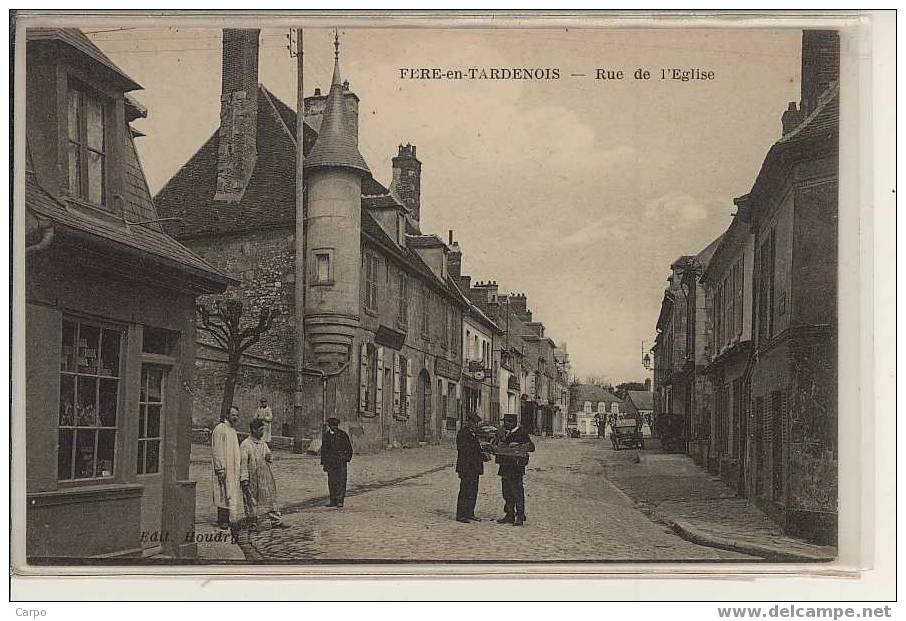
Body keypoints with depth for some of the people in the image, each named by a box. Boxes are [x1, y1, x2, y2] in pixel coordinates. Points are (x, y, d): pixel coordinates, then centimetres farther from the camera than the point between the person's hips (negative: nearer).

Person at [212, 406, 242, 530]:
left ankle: (231, 519, 17)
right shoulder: (220, 429, -13)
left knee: (232, 494, 11)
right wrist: (220, 469, -21)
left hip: (233, 469, 9)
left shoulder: (233, 430, 15)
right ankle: (222, 521, -1)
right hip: (224, 469, -9)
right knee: (225, 494, -6)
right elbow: (217, 450, -17)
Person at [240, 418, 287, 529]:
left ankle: (276, 521, 12)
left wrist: (270, 457, -3)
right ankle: (253, 522, 17)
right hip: (252, 479, -7)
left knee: (270, 499, 8)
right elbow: (243, 463, -14)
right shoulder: (245, 445, -11)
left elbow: (270, 456, 22)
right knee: (252, 501, 5)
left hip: (266, 478, 7)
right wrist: (244, 479, -16)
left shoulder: (263, 443, 11)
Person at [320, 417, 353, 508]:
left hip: (341, 462, -3)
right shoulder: (325, 435, 10)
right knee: (331, 482, 4)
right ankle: (333, 501, 11)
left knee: (341, 481, -9)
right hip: (330, 462, 3)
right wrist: (323, 463, 11)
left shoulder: (343, 434, 1)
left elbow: (349, 448, 6)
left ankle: (340, 501, -10)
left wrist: (348, 458, -5)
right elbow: (323, 449, 15)